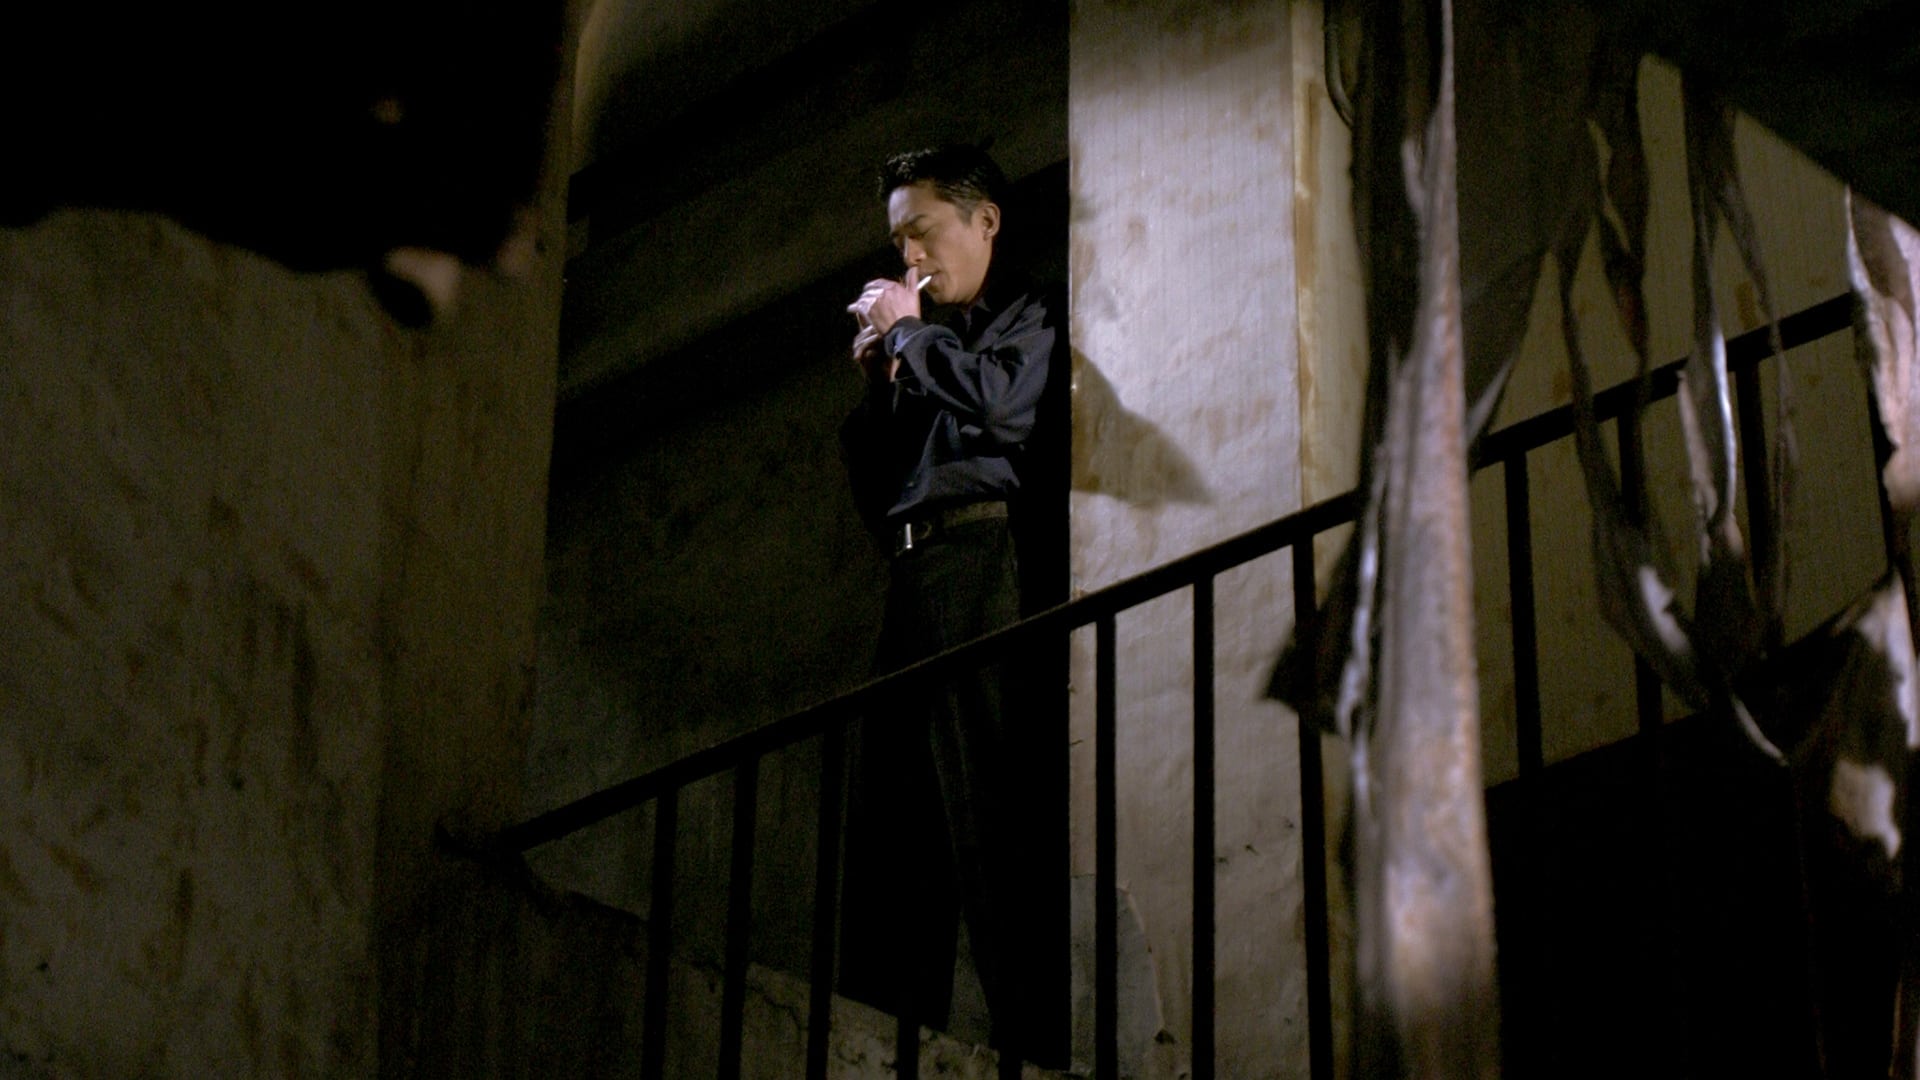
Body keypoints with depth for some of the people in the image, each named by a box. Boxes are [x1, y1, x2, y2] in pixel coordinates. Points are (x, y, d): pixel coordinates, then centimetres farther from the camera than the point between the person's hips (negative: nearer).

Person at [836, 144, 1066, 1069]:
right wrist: (876, 386, 15)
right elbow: (877, 488, 29)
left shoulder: (1026, 315, 8)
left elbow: (1006, 403, -14)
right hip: (913, 576, 8)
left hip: (982, 554, -8)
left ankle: (1034, 1036, -20)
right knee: (889, 824, 2)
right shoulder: (933, 341, 28)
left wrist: (907, 332, 1)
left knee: (991, 816, -16)